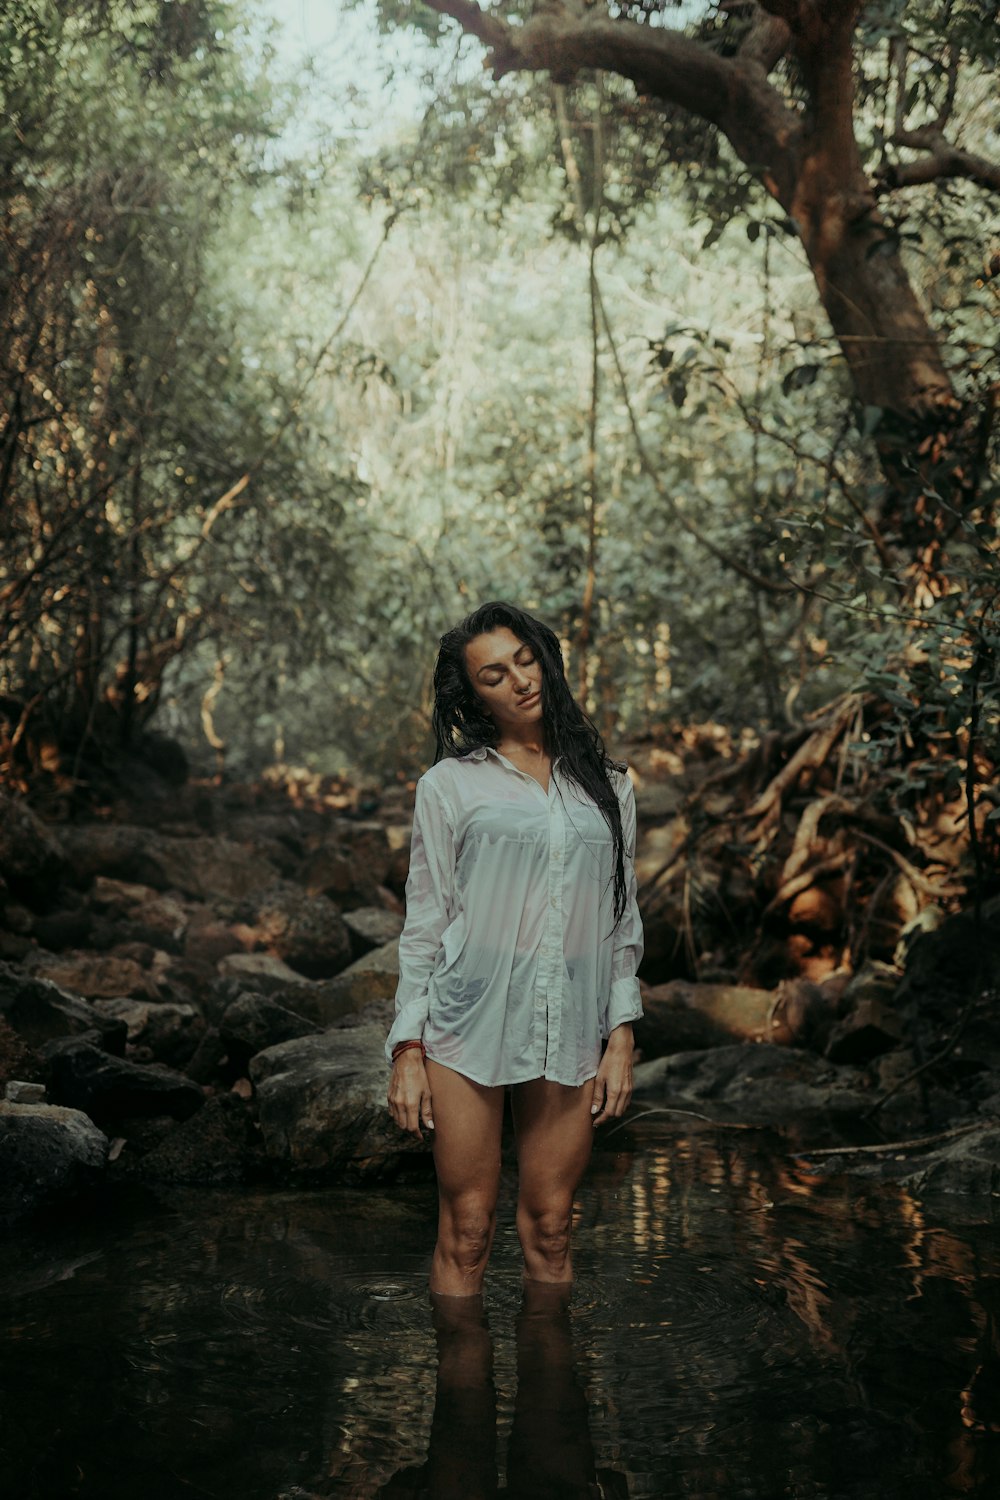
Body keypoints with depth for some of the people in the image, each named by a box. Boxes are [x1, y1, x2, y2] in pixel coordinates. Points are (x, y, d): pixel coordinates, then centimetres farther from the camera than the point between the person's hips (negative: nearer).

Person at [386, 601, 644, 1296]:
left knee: (550, 1233, 7)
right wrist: (408, 1049, -3)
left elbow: (623, 920, 13)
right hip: (469, 1029, -2)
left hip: (570, 1038, 2)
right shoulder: (451, 785, 4)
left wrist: (622, 1037, 5)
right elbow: (424, 923, 3)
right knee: (467, 1237, 1)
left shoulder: (608, 786, 12)